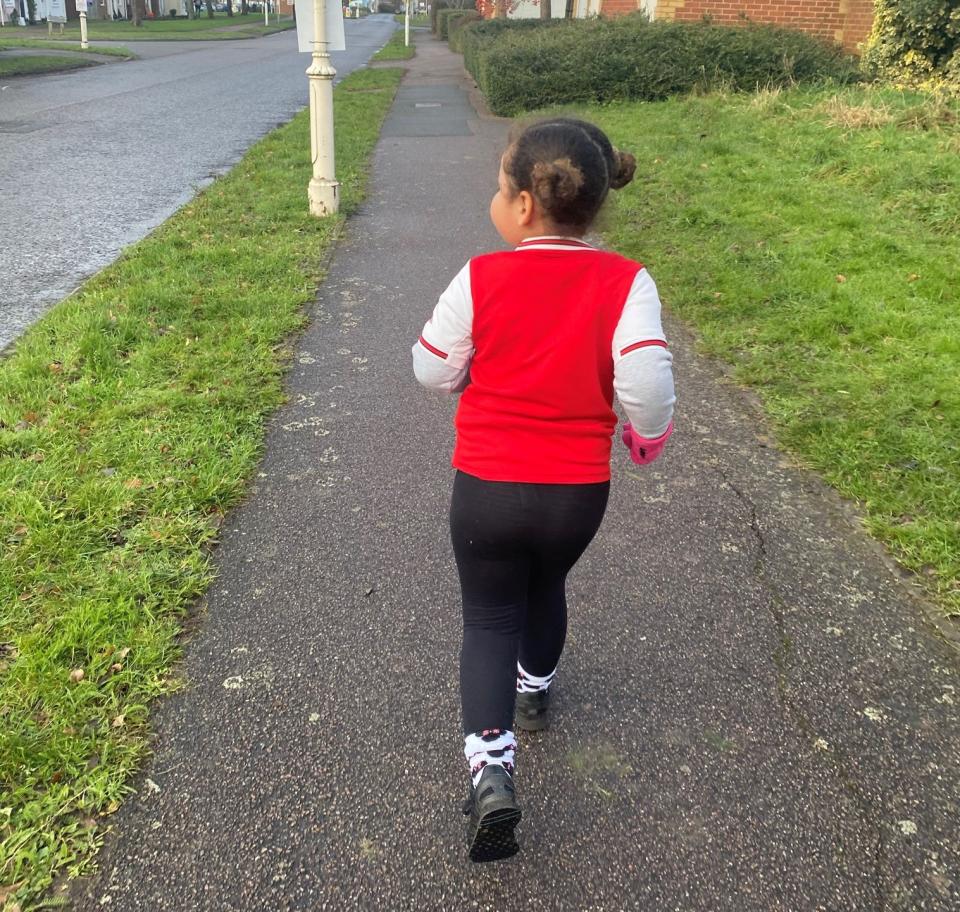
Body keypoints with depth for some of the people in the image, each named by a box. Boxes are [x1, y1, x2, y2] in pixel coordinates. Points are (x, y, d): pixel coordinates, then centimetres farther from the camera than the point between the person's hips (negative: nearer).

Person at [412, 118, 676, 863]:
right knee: (546, 587, 30)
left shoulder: (480, 278, -13)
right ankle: (535, 692, 53)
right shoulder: (626, 283, -12)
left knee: (490, 617, 14)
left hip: (486, 489, -2)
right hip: (579, 494, 2)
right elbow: (647, 388, -20)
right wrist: (648, 436, 1)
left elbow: (433, 373, -3)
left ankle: (491, 761, -2)